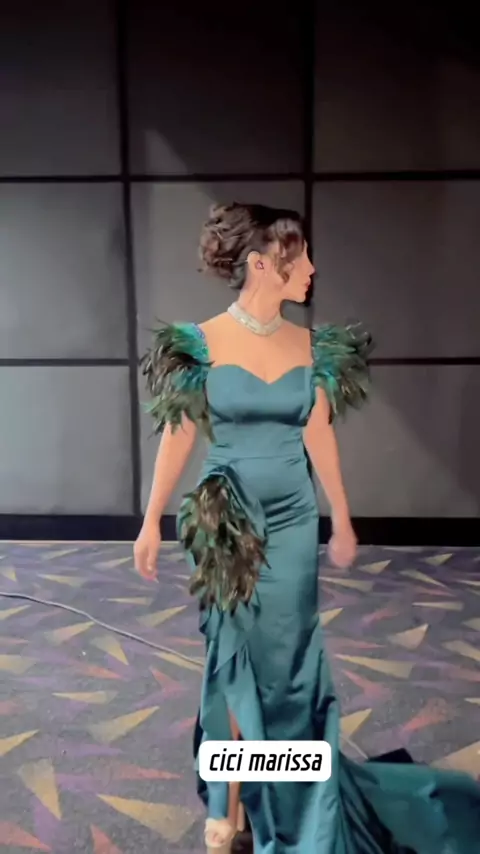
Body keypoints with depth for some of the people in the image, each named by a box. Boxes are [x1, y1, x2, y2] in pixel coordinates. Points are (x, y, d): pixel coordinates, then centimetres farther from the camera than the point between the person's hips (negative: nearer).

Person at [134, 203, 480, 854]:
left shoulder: (311, 346, 0)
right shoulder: (201, 343, -10)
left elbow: (319, 436, 7)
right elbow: (177, 437, -4)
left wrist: (342, 520, 12)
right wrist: (151, 523, -1)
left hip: (293, 521, 4)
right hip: (228, 524, -3)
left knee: (287, 656, 14)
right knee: (240, 658, 7)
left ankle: (289, 796, 40)